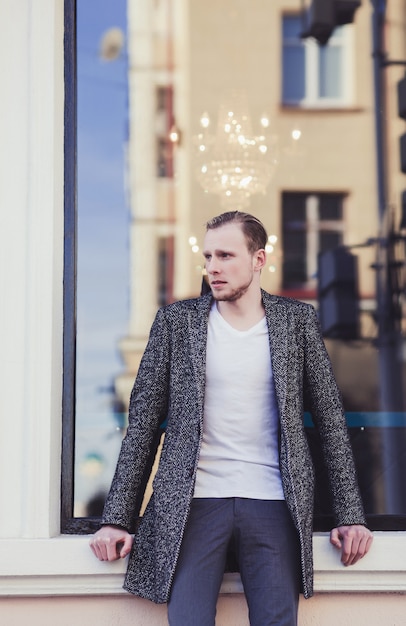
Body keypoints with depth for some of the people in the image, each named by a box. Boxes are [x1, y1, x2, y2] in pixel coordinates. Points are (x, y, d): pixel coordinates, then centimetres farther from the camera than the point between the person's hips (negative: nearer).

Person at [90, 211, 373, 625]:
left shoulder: (297, 320, 8)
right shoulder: (176, 321, 7)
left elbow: (330, 418, 9)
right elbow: (143, 421, 6)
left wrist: (350, 515, 3)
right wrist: (117, 518, 0)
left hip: (273, 503, 1)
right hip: (194, 502, 0)